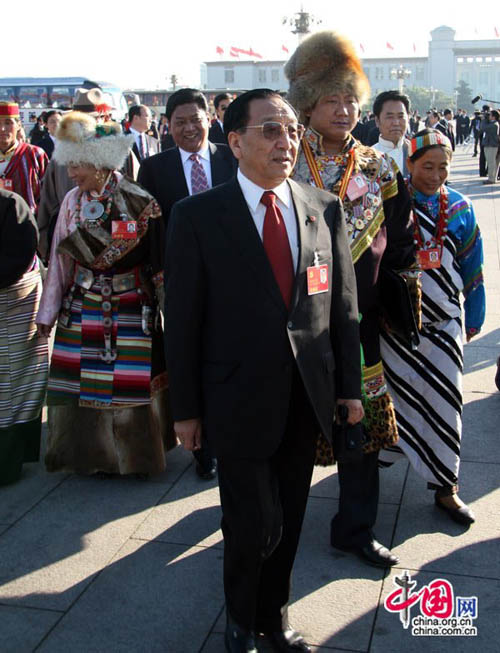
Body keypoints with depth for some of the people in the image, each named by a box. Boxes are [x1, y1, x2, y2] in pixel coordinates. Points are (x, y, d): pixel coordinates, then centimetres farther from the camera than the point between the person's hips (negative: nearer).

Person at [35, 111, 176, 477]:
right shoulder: (73, 201, 2)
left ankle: (136, 455, 27)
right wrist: (48, 312, 7)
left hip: (131, 308, -3)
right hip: (82, 307, 4)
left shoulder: (139, 200, -8)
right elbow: (60, 259, 6)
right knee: (81, 383, 9)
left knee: (132, 385, 4)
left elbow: (157, 256, -6)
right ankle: (91, 453, 30)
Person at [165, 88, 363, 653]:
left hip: (308, 397, 4)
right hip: (241, 400, -3)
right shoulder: (198, 216, -8)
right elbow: (182, 319, -6)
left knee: (288, 522, 17)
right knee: (254, 526, 4)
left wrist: (348, 386, 8)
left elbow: (343, 304, 7)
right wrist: (186, 408, -3)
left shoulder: (325, 209, 2)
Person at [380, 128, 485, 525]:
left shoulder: (460, 207, 3)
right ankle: (386, 450, 37)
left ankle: (445, 487, 14)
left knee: (445, 401, 3)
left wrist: (475, 316, 13)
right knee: (397, 393, 10)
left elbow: (472, 266, 10)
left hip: (444, 322, 2)